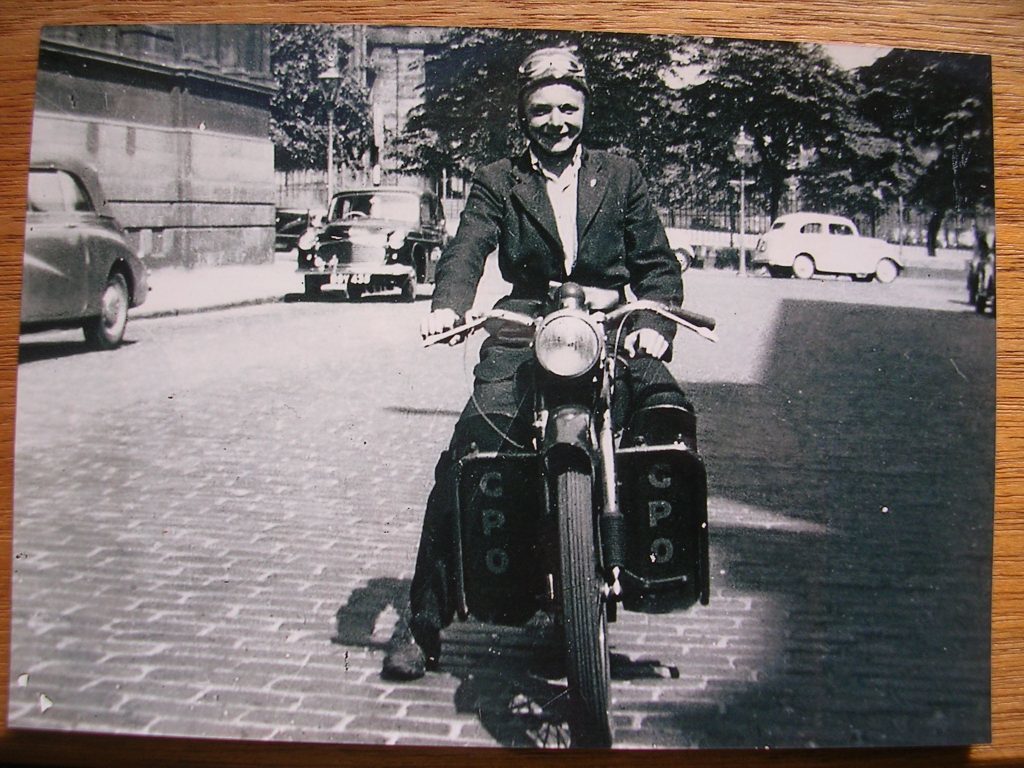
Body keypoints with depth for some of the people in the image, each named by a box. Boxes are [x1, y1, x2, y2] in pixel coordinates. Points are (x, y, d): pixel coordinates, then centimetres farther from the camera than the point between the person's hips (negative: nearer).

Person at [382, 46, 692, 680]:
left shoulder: (622, 177, 14)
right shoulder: (498, 182, 12)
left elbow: (659, 263, 9)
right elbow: (468, 250, -5)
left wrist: (654, 322, -12)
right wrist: (448, 304, -27)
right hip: (524, 341, -1)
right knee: (462, 466, -16)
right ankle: (424, 620, -3)